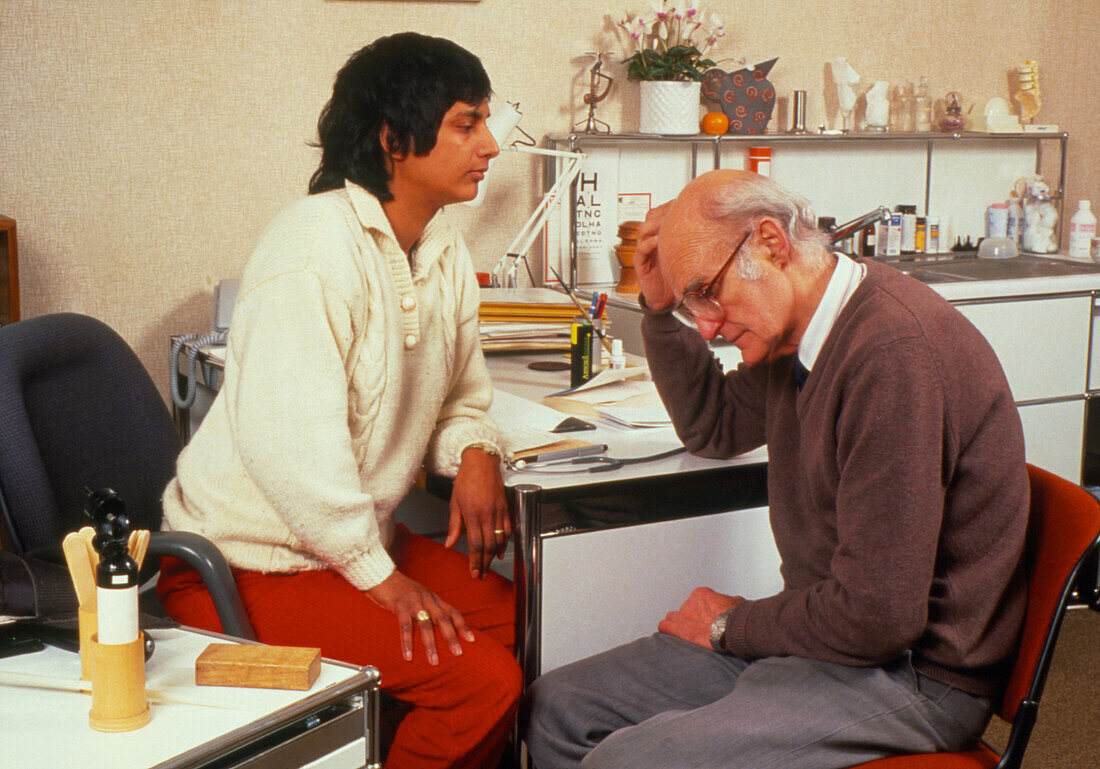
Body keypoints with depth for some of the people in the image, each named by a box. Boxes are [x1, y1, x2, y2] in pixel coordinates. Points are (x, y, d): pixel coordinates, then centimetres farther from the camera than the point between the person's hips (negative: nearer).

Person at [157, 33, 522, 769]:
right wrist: (379, 575, -21)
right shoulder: (316, 249, -22)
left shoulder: (444, 248, 8)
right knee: (482, 680, -20)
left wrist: (475, 452, -8)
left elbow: (460, 399, 16)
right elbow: (286, 439, -29)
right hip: (251, 563, -9)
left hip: (357, 535, 9)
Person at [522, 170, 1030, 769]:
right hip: (825, 630, 9)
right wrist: (662, 307, 8)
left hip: (910, 672, -9)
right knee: (554, 709, 4)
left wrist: (732, 625, -8)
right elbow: (713, 427, 25)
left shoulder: (896, 353, -27)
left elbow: (876, 617, -26)